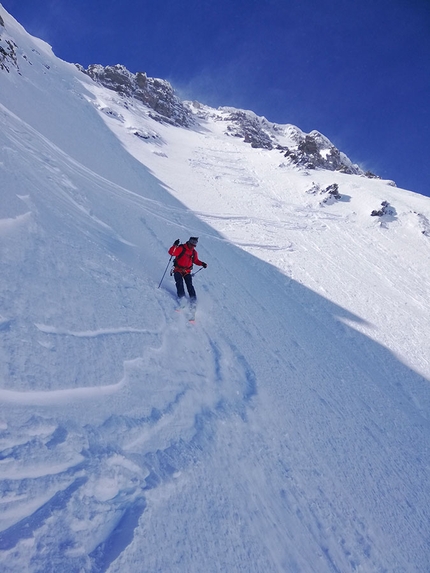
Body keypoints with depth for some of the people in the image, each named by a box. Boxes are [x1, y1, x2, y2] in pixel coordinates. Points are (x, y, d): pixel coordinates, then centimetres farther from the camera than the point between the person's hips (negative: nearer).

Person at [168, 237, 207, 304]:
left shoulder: (194, 252, 7)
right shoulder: (181, 248, -11)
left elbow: (195, 260, 22)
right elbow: (171, 252, -22)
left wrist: (202, 263, 5)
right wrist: (175, 245, -38)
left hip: (187, 271, 3)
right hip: (178, 270, -3)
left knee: (189, 285, -9)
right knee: (179, 283, -22)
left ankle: (193, 299, -8)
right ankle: (181, 297, -22)